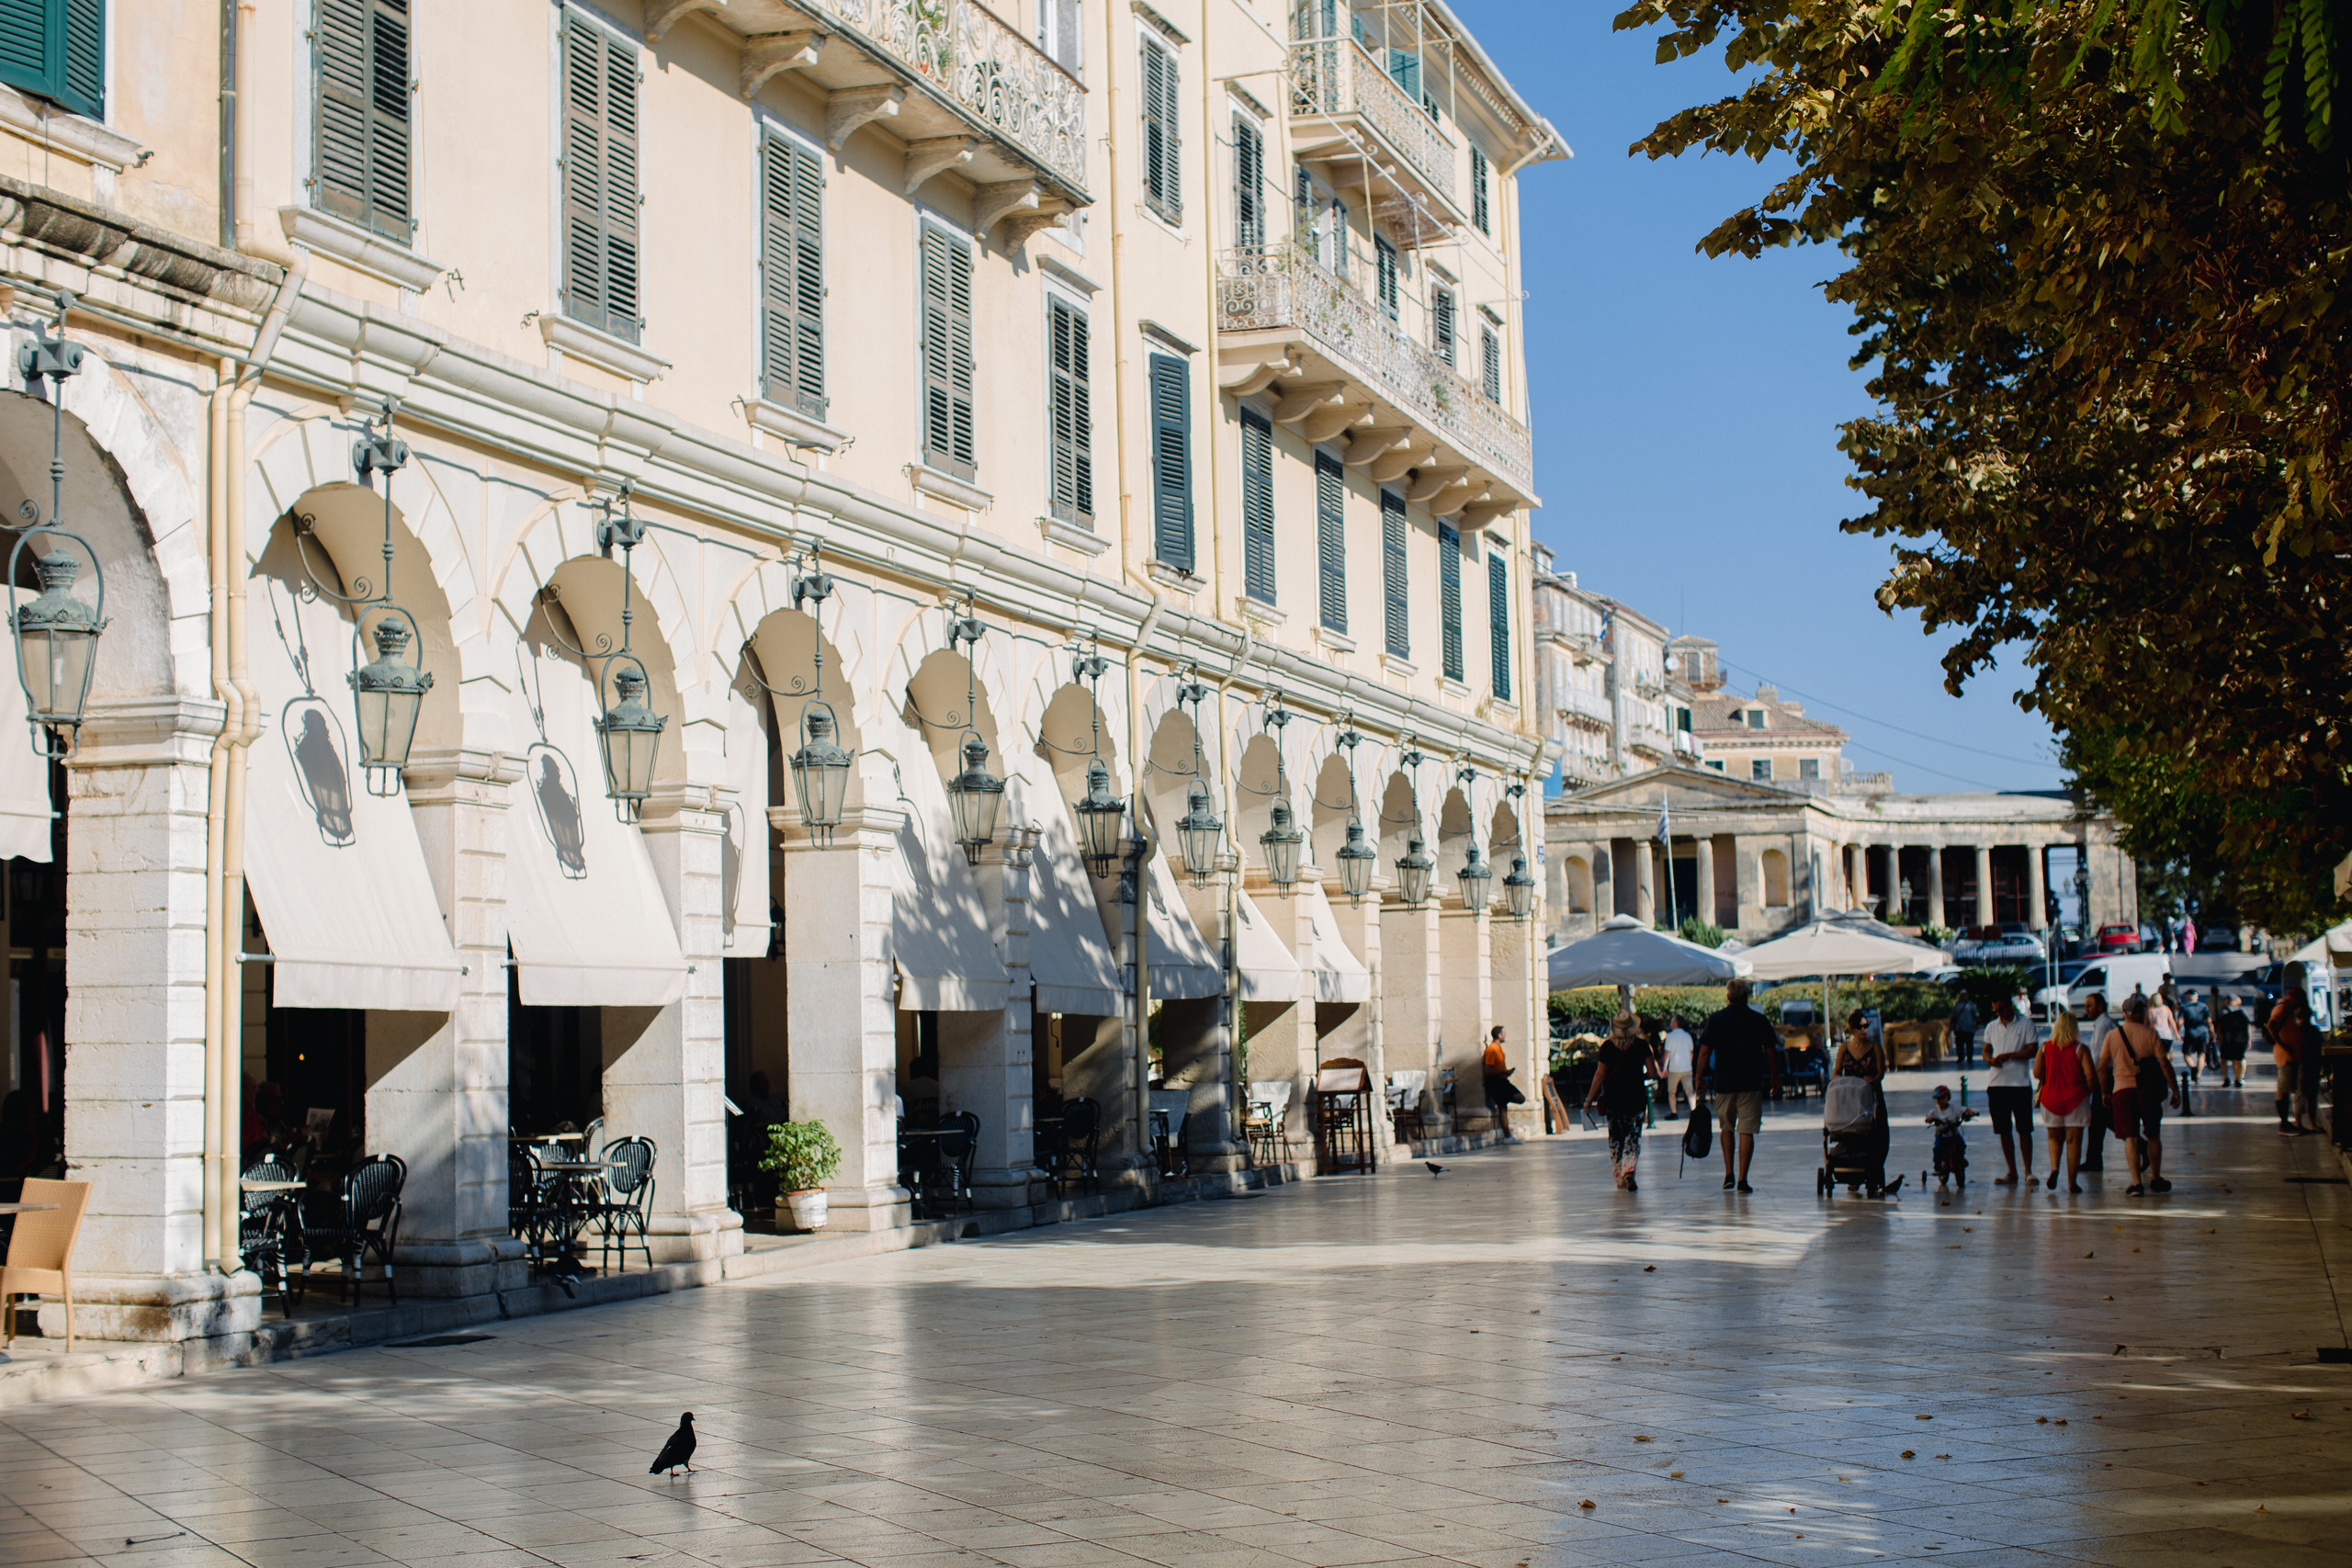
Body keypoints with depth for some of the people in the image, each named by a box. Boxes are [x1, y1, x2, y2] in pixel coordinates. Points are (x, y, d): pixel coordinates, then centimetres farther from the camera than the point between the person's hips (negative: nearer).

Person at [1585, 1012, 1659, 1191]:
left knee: (1615, 1139, 11)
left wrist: (1590, 1099, 3)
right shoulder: (1642, 1045, -4)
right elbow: (1652, 1071, -3)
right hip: (1637, 1098, 0)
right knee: (1633, 1137, 4)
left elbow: (1600, 1075, -5)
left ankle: (1620, 1179, 12)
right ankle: (1629, 1170, -19)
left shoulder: (1608, 1047, -6)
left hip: (1613, 1099, 0)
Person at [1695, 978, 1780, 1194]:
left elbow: (1704, 1052, -1)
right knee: (1746, 1131, 0)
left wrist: (1699, 1078, 9)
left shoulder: (1716, 1020, -1)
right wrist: (1775, 1077, 15)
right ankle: (1742, 1179, -4)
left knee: (1726, 1128, 17)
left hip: (1723, 1083, 1)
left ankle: (1729, 1174, 11)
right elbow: (1771, 1052, 3)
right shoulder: (1759, 1020, -1)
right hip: (1751, 1084, -1)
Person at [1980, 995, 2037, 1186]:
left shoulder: (2026, 1025, -1)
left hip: (2020, 1083, -4)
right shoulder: (1991, 1027, 14)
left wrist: (2008, 1056, -17)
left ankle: (2029, 1171, 5)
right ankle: (2012, 1172, 12)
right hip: (1997, 1084, 4)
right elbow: (1986, 1049, 16)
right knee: (2003, 1130, 5)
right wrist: (1989, 1059, -7)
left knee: (2024, 1129, -2)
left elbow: (2032, 1050, -7)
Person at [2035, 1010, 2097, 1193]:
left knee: (2054, 1138, 17)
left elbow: (2037, 1073, -3)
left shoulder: (2045, 1048, -1)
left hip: (2050, 1099, 2)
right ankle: (2072, 1181, 4)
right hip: (2076, 1099, -2)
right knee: (2073, 1140, 5)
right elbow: (2091, 1075, -14)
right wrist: (2086, 1092, 4)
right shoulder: (2080, 1049, -8)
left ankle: (2054, 1167, -7)